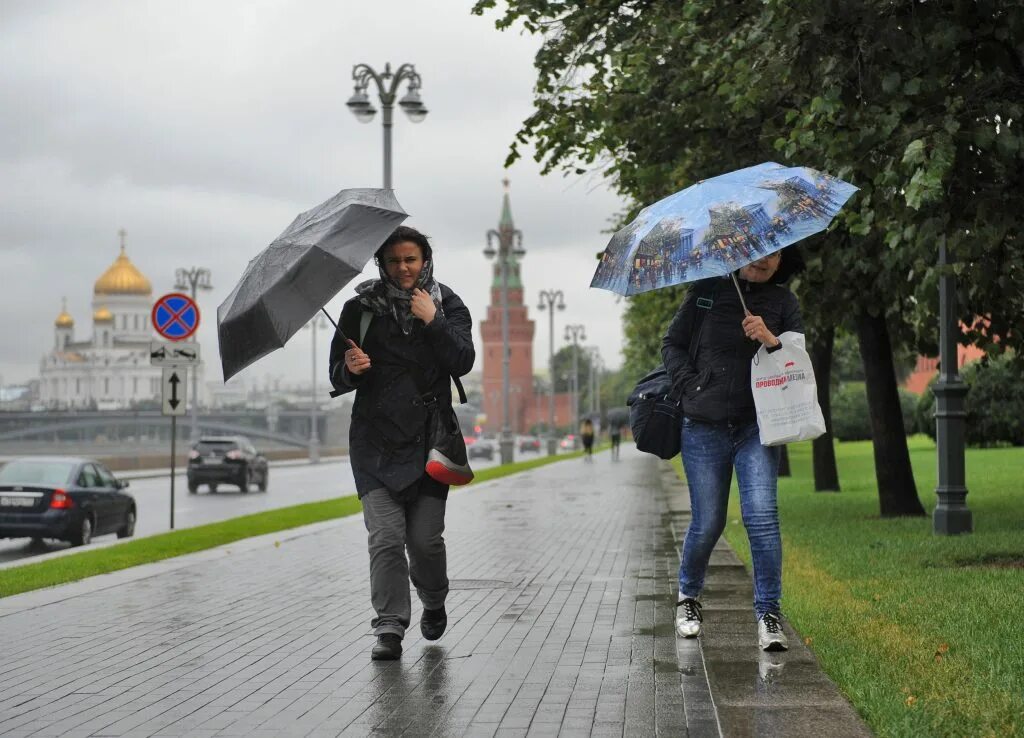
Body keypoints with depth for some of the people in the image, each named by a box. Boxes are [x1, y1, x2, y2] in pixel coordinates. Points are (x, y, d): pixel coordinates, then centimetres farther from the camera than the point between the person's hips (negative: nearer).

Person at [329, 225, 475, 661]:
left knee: (425, 537, -3)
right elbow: (337, 377, 7)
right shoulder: (361, 308, 5)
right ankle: (390, 628, -4)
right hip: (375, 439, 0)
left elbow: (462, 363, -8)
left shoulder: (447, 305, 5)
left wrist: (432, 321, -15)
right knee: (385, 536, -10)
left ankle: (433, 603, 26)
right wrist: (351, 369, -15)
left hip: (428, 436, 0)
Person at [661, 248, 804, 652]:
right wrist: (693, 385, -2)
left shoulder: (783, 302, 7)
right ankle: (688, 596, 29)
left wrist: (771, 341, -17)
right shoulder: (706, 291, 4)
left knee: (761, 514, -15)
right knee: (708, 522, 3)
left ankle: (768, 613, -7)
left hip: (756, 426, 0)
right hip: (704, 426, 0)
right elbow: (672, 343, 11)